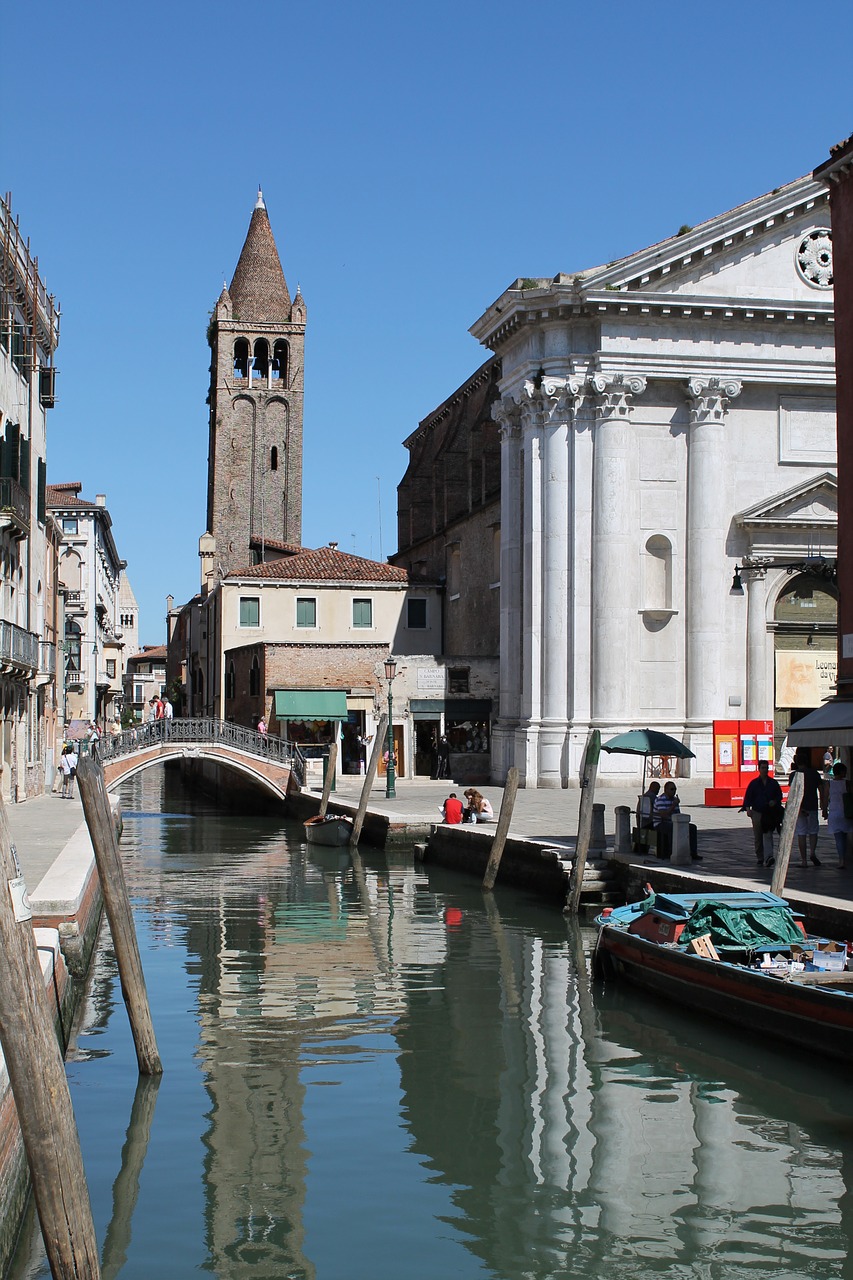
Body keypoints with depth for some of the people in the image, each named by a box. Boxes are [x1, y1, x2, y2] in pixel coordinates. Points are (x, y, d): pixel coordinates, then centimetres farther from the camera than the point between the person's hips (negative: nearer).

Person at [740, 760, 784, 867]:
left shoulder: (773, 783, 8)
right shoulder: (754, 783, 5)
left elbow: (779, 795, 15)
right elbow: (748, 797, 4)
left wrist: (775, 802, -5)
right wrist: (748, 809, -9)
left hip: (770, 813, 0)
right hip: (757, 813, 0)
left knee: (768, 835, -13)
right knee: (757, 837, 4)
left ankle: (768, 857, -25)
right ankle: (760, 859, 14)